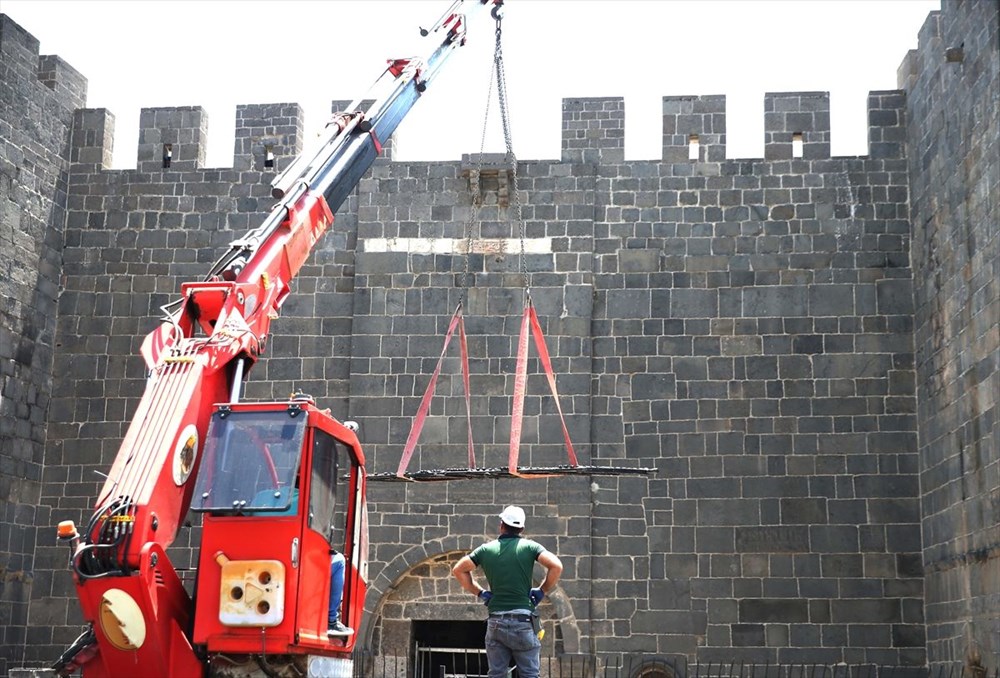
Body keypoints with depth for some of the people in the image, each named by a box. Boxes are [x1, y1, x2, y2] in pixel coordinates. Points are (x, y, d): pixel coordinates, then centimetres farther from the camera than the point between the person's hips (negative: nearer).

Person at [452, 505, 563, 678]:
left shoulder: (487, 549, 7)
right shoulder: (529, 546, 0)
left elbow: (458, 569, 8)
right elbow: (556, 566, -13)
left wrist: (479, 592, 11)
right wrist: (542, 591, 0)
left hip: (496, 623, 2)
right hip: (523, 623, -2)